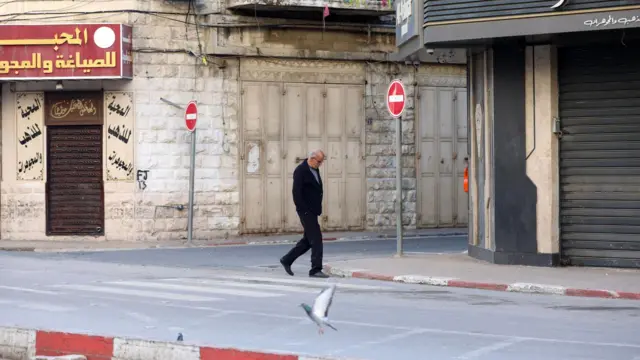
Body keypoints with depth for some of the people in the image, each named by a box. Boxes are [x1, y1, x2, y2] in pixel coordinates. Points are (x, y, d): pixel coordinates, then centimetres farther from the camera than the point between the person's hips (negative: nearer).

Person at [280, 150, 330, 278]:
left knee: (308, 240, 15)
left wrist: (318, 208, 14)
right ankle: (316, 269, -7)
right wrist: (304, 210, -19)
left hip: (312, 211, 9)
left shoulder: (315, 170, 13)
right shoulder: (300, 170, -14)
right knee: (316, 239, -11)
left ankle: (287, 260, 26)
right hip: (306, 211, -9)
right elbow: (296, 192, -18)